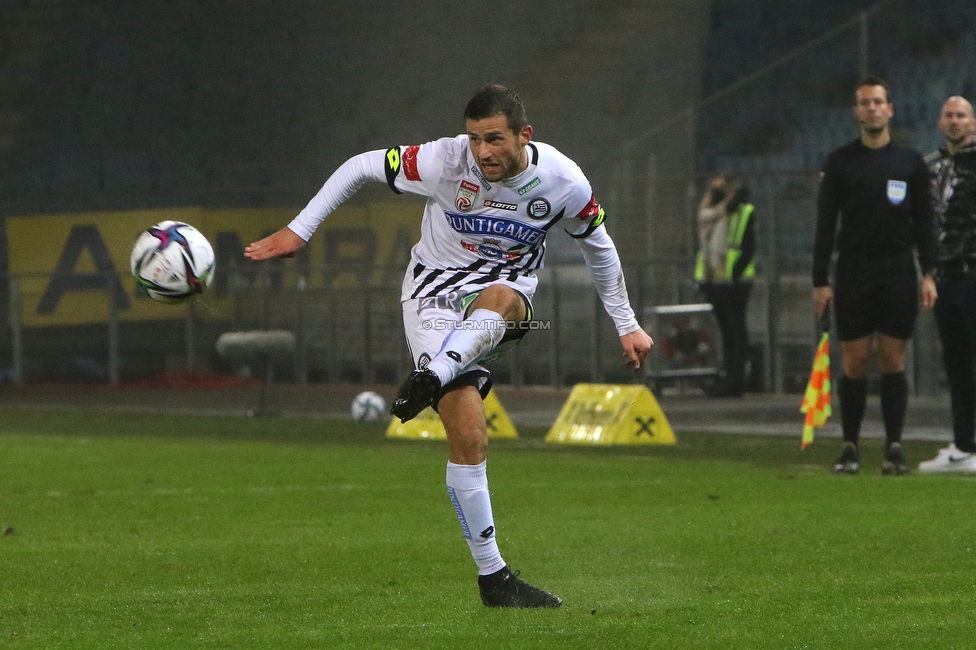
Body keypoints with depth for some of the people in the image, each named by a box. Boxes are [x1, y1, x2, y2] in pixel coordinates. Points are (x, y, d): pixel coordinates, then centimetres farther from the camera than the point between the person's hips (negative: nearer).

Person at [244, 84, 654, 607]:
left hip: (506, 294, 2)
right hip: (435, 296, -2)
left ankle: (428, 380, -58)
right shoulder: (444, 162, -17)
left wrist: (627, 326, 13)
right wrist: (298, 230, -6)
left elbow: (598, 247, 9)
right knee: (468, 437, -19)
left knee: (499, 299, -40)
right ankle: (492, 579, -13)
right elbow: (360, 167, -4)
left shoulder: (564, 183, -10)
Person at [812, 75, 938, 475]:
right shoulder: (840, 162, 6)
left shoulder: (910, 162, 7)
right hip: (853, 272, 0)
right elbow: (825, 224, 4)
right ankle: (850, 448, 6)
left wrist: (928, 274, -3)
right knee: (855, 361, -1)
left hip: (898, 271, 0)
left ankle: (894, 449, 2)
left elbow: (923, 223, 8)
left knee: (893, 359, -1)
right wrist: (820, 281, -2)